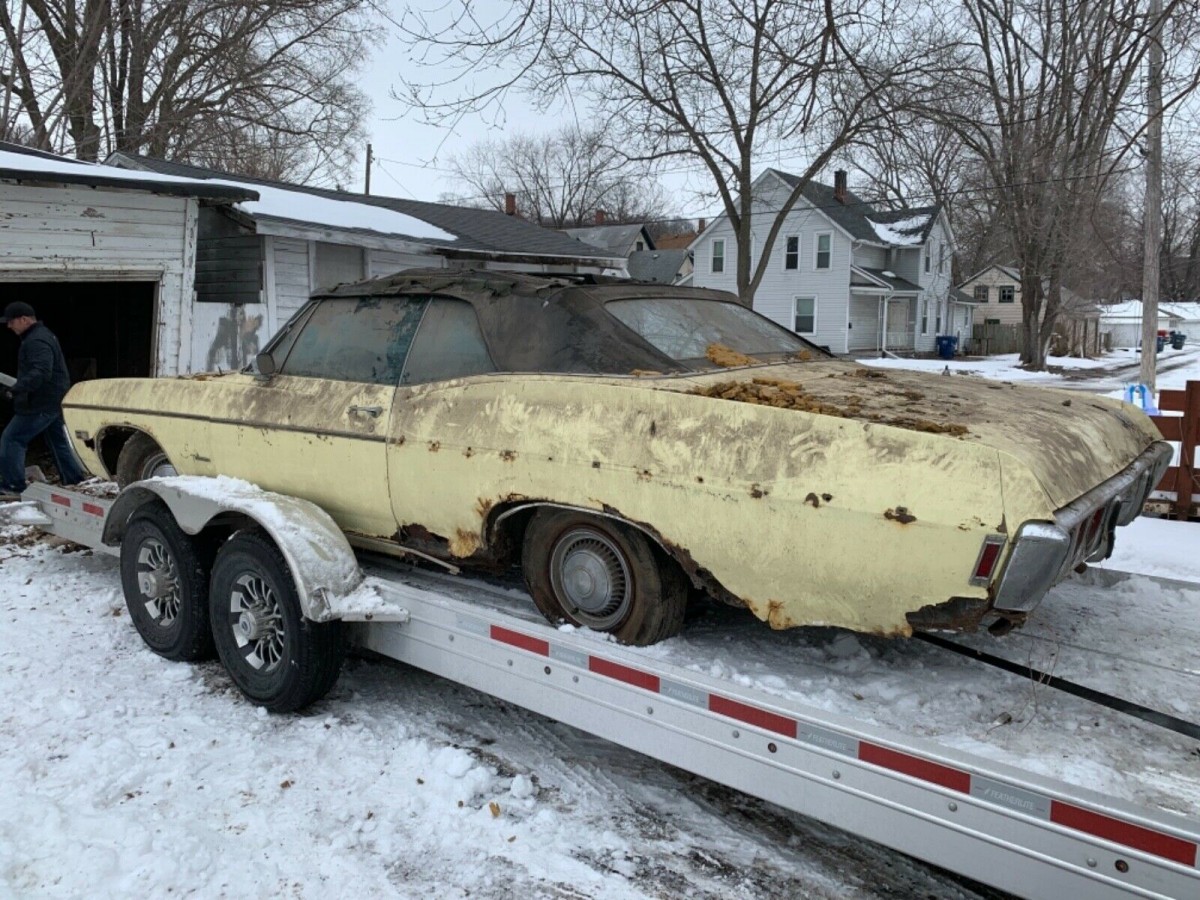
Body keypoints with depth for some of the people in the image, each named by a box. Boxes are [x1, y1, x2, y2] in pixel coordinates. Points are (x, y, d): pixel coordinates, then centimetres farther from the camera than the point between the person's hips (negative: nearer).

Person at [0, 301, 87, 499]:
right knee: (58, 441, 17)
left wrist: (17, 388, -37)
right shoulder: (41, 335, 16)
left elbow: (41, 373, -31)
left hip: (41, 404, -11)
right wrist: (18, 387, 21)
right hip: (53, 401, 11)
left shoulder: (37, 341, -18)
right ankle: (74, 480, 22)